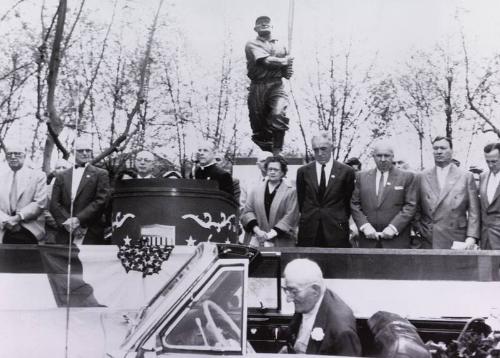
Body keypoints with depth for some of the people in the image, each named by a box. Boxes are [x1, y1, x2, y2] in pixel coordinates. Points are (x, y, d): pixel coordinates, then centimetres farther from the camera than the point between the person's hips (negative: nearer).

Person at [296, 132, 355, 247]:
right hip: (308, 231, 2)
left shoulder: (346, 171, 1)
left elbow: (349, 201, 8)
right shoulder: (303, 171, 7)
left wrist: (343, 221, 8)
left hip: (337, 231, -1)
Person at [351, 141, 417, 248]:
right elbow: (354, 204, 8)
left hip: (396, 240, -2)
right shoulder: (361, 176, 11)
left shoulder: (407, 177, 4)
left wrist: (393, 227, -11)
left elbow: (410, 206, -2)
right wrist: (364, 226, -7)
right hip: (368, 238, 2)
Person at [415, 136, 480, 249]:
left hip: (456, 241, -1)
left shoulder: (466, 177, 5)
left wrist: (471, 237, -7)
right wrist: (419, 228, -1)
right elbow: (416, 209, 11)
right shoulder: (422, 177, 8)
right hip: (428, 242, 1)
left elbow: (474, 211, 2)